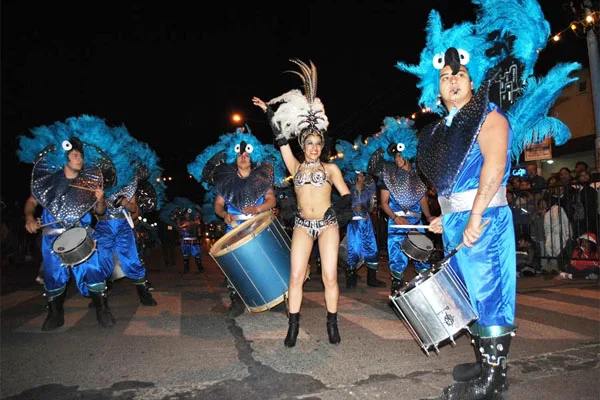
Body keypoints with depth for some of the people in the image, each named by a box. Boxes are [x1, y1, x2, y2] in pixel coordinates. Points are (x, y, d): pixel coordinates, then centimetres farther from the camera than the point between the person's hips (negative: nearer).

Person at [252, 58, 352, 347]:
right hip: (302, 224, 1)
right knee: (296, 276, -4)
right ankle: (293, 326, 5)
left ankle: (332, 324, 12)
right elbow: (282, 140, 7)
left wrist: (342, 209, -17)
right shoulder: (295, 167, 10)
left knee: (330, 276, -4)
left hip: (328, 223, -1)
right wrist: (269, 112, 9)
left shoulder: (330, 168, 7)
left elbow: (346, 195, 4)